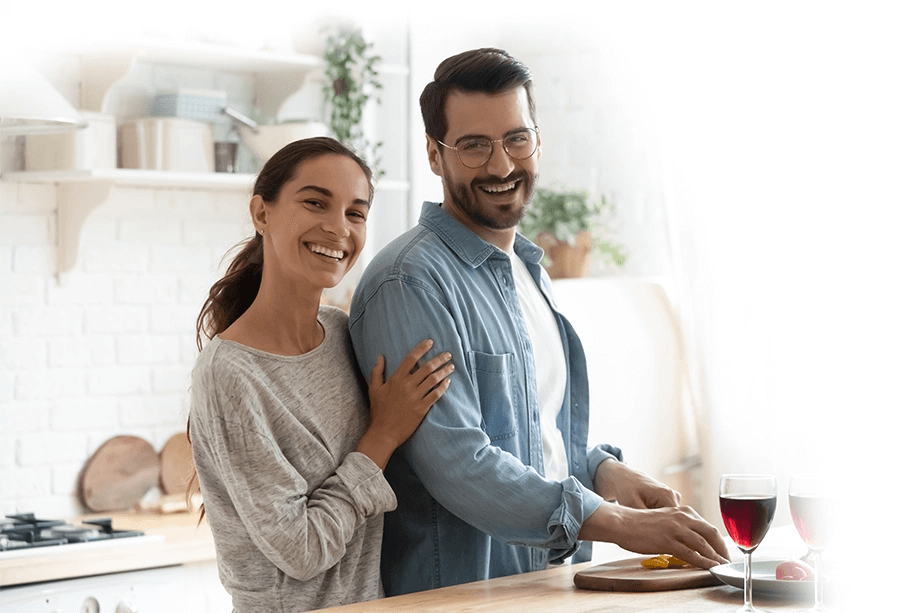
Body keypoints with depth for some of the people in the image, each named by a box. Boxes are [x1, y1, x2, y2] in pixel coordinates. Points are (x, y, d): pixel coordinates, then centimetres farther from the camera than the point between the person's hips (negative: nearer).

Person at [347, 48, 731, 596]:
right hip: (453, 594, -8)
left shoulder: (529, 270, 12)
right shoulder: (410, 283, -17)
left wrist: (603, 469, 0)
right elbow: (455, 461, -25)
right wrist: (618, 524, -28)